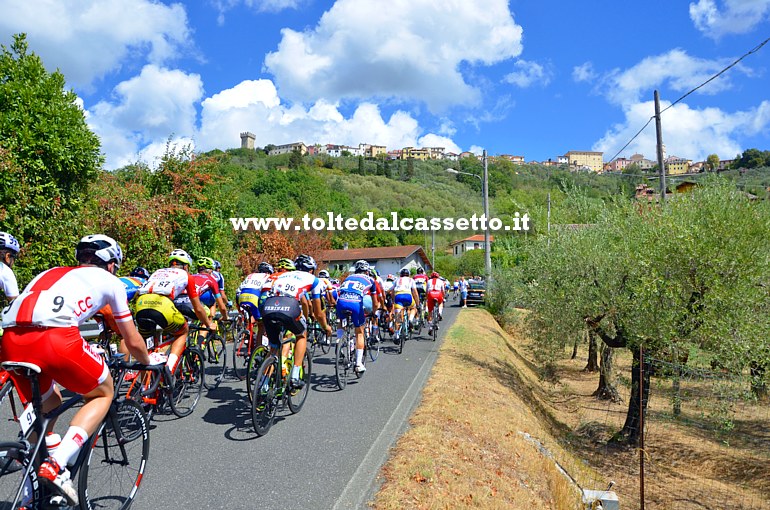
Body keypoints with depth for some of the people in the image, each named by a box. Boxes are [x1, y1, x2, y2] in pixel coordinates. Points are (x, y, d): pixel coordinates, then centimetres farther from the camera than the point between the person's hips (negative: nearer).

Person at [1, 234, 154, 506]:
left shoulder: (51, 272, 35)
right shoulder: (110, 281, 21)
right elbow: (133, 342, 25)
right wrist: (149, 363, 46)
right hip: (55, 338, -6)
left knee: (48, 403, 30)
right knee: (103, 393, 19)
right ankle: (56, 466, 0)